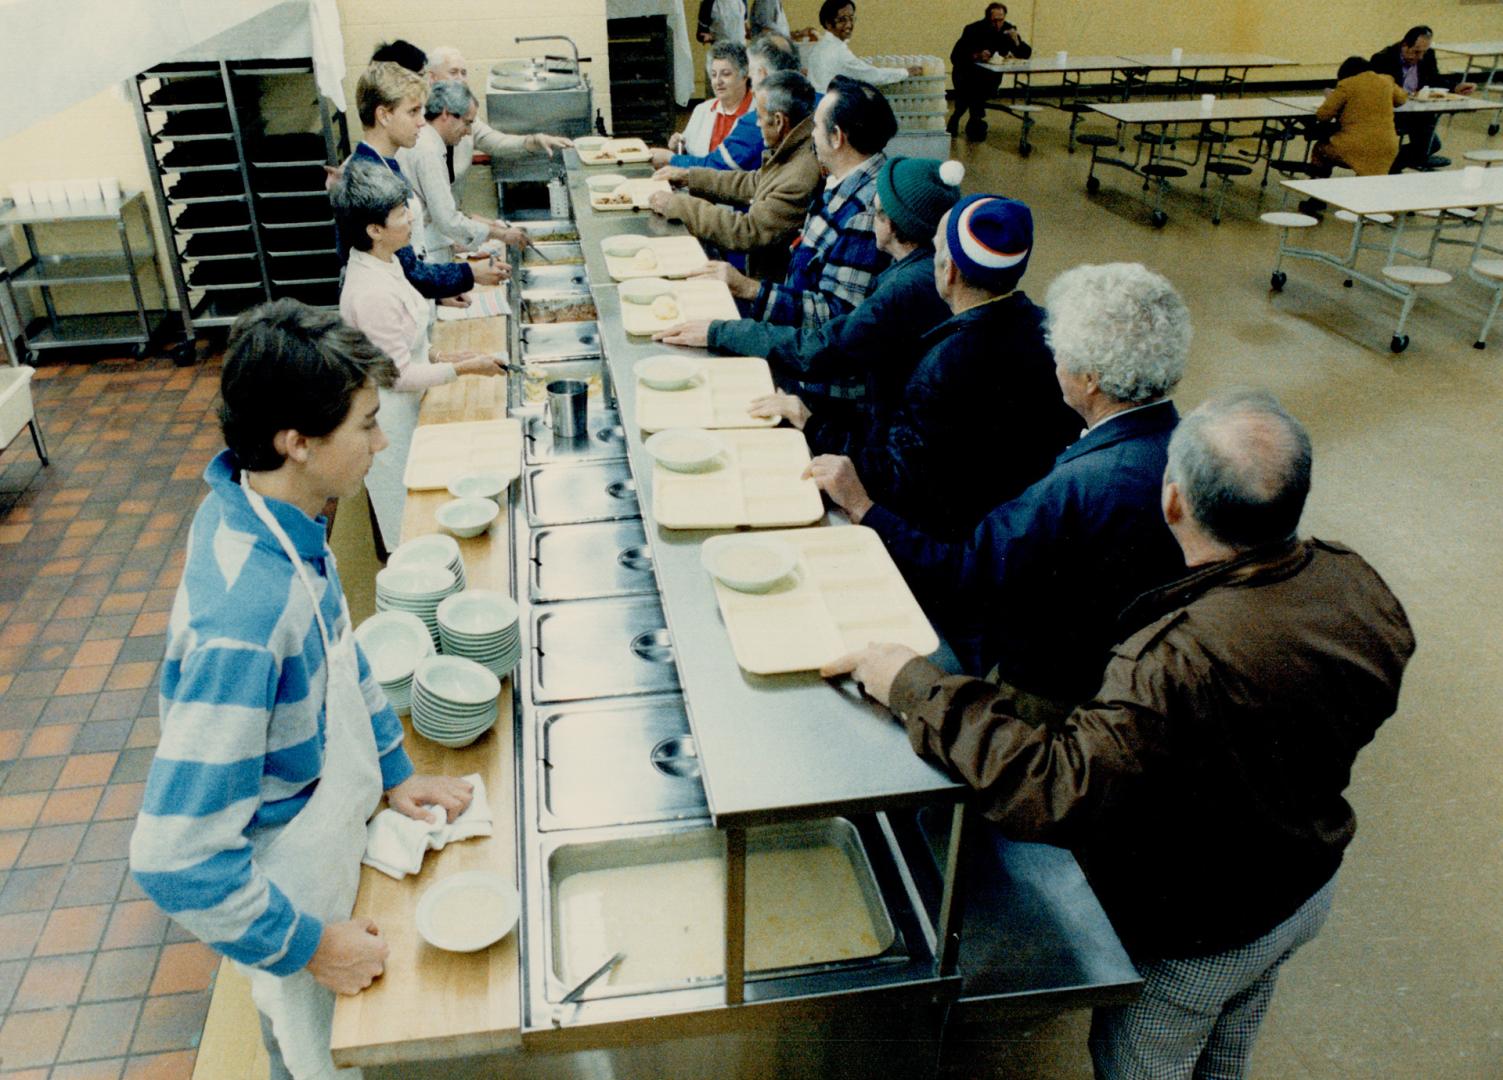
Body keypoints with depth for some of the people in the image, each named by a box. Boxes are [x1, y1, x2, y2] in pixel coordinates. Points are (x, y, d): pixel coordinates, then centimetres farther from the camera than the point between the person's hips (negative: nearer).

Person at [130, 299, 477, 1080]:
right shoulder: (246, 611, -40)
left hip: (327, 825, 7)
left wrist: (394, 771, 6)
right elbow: (177, 856, -35)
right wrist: (307, 943, -23)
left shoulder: (277, 518, -12)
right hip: (292, 879, -7)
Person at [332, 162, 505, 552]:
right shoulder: (373, 293, -30)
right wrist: (466, 368, -16)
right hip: (389, 418, -9)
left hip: (403, 407, 9)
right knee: (405, 515, 10)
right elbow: (400, 375, -23)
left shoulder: (383, 262, 0)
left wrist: (438, 359, 5)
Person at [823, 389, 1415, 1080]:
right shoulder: (1356, 585, -18)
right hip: (1310, 888, 7)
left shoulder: (1185, 662, -45)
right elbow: (1362, 714, 1)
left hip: (1195, 936, -7)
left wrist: (916, 685, -39)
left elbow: (1055, 793, -46)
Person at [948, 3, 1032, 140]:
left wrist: (1016, 41, -24)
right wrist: (977, 56, -38)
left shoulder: (1008, 30, -3)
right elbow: (955, 56, -23)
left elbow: (1026, 54, -4)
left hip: (991, 75, 3)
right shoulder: (973, 29, -15)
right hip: (965, 73, -3)